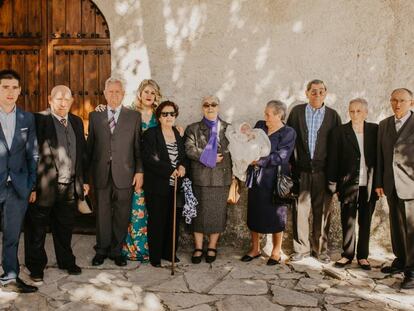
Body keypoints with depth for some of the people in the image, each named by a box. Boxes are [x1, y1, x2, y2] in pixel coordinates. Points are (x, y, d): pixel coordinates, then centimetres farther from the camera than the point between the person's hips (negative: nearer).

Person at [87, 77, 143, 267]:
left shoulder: (134, 116, 4)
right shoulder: (95, 116, 8)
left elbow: (138, 147, 2)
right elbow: (90, 146, 10)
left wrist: (139, 172, -4)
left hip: (124, 174, -1)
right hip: (101, 174, 1)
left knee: (121, 215, 6)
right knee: (102, 214, 8)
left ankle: (116, 251, 21)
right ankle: (102, 250, 23)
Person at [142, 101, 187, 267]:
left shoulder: (178, 134, 12)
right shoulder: (151, 134, -4)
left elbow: (183, 156, 19)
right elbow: (149, 159, -14)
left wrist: (182, 166, -4)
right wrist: (170, 170, -17)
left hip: (174, 186, 5)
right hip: (157, 186, -5)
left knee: (173, 220, 6)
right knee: (156, 221, 1)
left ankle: (169, 252, 21)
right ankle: (155, 256, 13)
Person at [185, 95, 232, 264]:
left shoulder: (228, 128, 10)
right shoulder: (193, 128, 8)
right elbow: (189, 149, -5)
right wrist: (210, 157, -13)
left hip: (221, 177, 1)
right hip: (200, 178, 0)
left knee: (217, 212, 5)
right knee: (199, 213, 3)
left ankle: (212, 247, 18)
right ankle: (198, 248, 14)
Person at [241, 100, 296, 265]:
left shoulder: (288, 133, -8)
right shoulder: (260, 126, 9)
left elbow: (280, 157, -17)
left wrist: (259, 161, -19)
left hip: (274, 181, -5)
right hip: (256, 179, 5)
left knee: (276, 216, 5)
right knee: (254, 213, 11)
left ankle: (276, 251, 21)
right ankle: (255, 248, 27)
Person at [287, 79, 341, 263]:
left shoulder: (333, 115, 5)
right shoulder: (297, 112, 6)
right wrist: (291, 164, 0)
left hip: (323, 171, 0)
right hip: (301, 170, 0)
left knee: (322, 211, 5)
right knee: (300, 209, 3)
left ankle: (320, 249, 18)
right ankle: (301, 248, 15)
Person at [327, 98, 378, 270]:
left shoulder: (375, 130, 4)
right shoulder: (339, 132, 0)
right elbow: (333, 159, 1)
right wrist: (333, 184, -2)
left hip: (369, 185, 1)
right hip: (349, 184, -1)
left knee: (365, 222, 10)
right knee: (348, 222, 5)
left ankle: (363, 256, 21)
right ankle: (347, 255, 17)